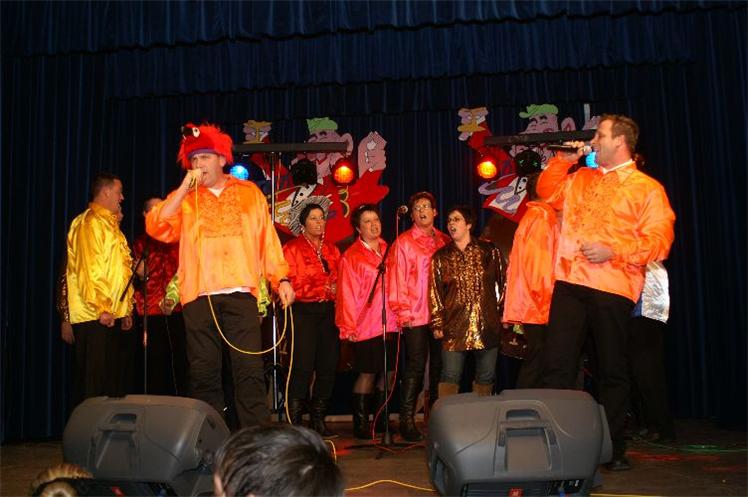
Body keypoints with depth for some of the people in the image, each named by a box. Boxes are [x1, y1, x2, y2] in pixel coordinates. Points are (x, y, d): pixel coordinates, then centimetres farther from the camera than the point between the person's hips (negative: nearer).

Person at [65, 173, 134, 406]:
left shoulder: (109, 223, 22)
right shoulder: (90, 222, -8)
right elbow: (89, 269, -17)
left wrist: (125, 309, 19)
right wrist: (101, 308, -21)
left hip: (111, 314, 10)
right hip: (94, 316, -10)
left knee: (112, 376, 10)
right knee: (92, 381, -7)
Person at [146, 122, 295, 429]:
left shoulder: (250, 193, 14)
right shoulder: (183, 199, 14)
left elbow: (268, 240, 12)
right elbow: (156, 228, -3)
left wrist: (281, 279, 4)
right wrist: (185, 188, -5)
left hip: (241, 292, -1)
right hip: (198, 296, 1)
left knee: (250, 369, -6)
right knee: (204, 372, 5)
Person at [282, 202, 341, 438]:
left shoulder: (331, 249, 18)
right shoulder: (292, 248, 2)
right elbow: (290, 283, -7)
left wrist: (337, 289, -2)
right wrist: (323, 289, -11)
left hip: (328, 311, 5)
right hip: (304, 311, -5)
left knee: (328, 367, 2)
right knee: (303, 367, -11)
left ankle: (318, 420, 13)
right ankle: (294, 422, -2)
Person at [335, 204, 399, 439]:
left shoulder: (388, 251, 13)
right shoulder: (351, 256, -3)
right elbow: (347, 294, -5)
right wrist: (349, 326, -8)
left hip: (391, 323, 6)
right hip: (366, 325, -5)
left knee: (390, 371, 9)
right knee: (368, 373, -2)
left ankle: (381, 420, 24)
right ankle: (361, 423, 10)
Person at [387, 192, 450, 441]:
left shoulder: (445, 241, 14)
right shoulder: (403, 242, 3)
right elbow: (397, 279, -1)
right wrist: (403, 312, -7)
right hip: (415, 316, -4)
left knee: (439, 366, 7)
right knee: (415, 367, -5)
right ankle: (407, 420, 1)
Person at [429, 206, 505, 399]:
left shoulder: (490, 251, 4)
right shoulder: (441, 257, 6)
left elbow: (503, 283, 7)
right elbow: (435, 293, 6)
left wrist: (503, 313, 2)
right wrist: (437, 324, 1)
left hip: (487, 325, 1)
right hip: (454, 327, 0)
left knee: (486, 376, 8)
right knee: (450, 376, -1)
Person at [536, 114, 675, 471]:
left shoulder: (647, 188, 3)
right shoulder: (580, 178, 20)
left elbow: (658, 241, -6)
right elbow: (547, 191, 26)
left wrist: (612, 251, -17)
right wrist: (564, 160, 14)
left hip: (612, 289, -4)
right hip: (569, 283, 4)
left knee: (612, 371, 7)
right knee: (556, 366, -3)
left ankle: (614, 449, 19)